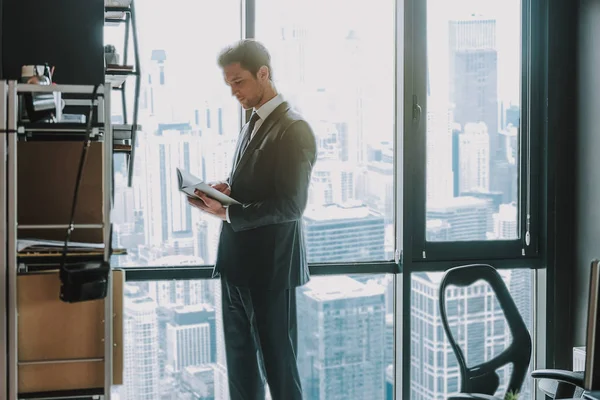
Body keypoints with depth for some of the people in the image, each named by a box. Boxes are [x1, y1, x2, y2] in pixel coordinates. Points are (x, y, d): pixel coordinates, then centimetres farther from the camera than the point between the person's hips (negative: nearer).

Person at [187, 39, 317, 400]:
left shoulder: (294, 129, -14)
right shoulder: (252, 125, 13)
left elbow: (291, 206, -20)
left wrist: (228, 213, -22)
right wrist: (226, 191, 0)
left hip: (270, 266, -9)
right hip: (238, 262, 9)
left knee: (278, 362, 1)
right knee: (240, 360, 16)